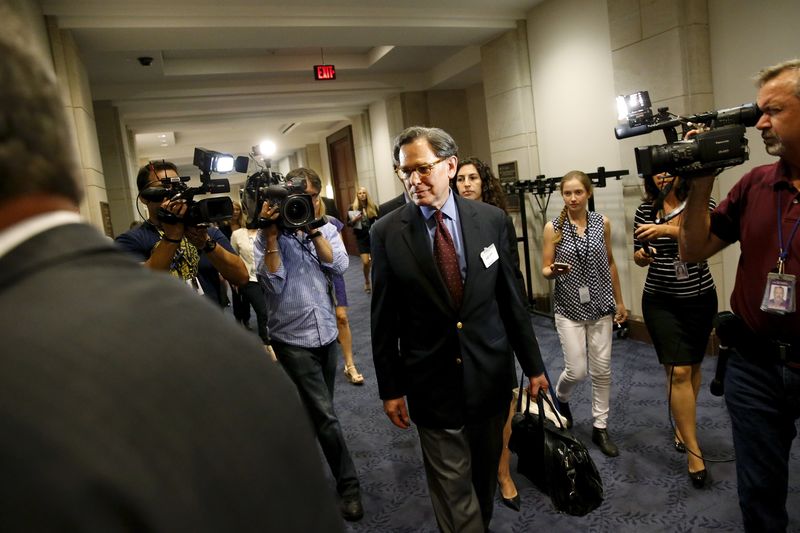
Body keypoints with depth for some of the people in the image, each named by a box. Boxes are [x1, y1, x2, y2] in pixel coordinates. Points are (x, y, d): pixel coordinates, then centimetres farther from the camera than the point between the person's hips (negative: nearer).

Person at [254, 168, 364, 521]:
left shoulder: (327, 230, 2)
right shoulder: (267, 237, -6)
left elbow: (339, 265, -14)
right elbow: (272, 283, -19)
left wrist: (313, 229, -18)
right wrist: (272, 233, -22)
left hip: (326, 332, 5)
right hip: (293, 337, -4)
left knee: (317, 411, 20)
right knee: (325, 415, -5)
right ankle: (348, 484, 12)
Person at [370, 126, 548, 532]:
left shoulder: (491, 219, -4)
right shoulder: (386, 233, -9)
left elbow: (511, 298, 2)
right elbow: (383, 319, -4)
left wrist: (533, 365, 6)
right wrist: (390, 388, -1)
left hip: (491, 373, 3)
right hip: (433, 381, -2)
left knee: (486, 473, 22)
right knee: (453, 489, 8)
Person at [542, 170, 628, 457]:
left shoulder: (602, 223, 1)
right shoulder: (553, 227, -7)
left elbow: (610, 263, 10)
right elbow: (545, 271, -4)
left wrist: (619, 301, 12)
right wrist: (555, 270, -27)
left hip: (600, 305, 3)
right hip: (569, 307, -2)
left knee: (602, 370, 6)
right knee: (576, 371, -2)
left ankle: (600, 428, 22)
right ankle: (561, 396, 33)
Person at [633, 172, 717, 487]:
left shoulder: (700, 202, -5)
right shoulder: (645, 211, -1)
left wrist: (667, 229, -37)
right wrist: (644, 254, -18)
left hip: (700, 299, 1)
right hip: (661, 302, -1)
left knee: (692, 366, 15)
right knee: (678, 372, -7)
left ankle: (682, 425, 38)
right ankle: (693, 451, 2)